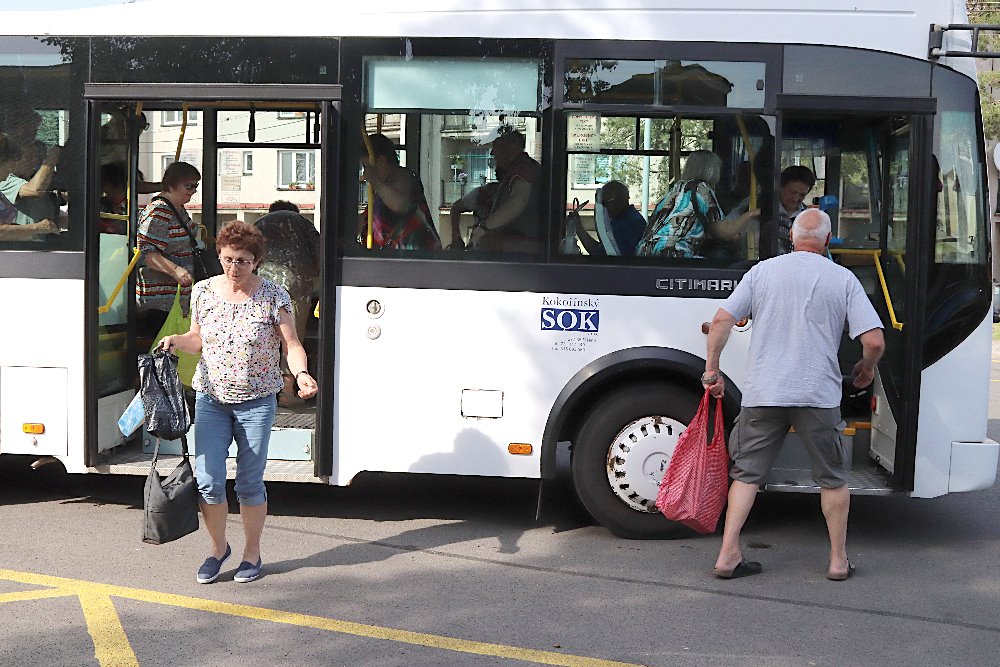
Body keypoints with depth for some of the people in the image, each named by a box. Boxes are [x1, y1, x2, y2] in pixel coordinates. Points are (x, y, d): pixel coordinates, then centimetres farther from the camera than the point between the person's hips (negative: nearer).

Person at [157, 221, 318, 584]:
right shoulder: (203, 291, 2)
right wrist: (176, 341, -7)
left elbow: (292, 345, -6)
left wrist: (301, 374, -25)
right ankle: (218, 547, 22)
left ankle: (252, 552, 24)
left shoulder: (273, 296, -8)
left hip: (256, 402, -2)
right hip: (211, 398, 2)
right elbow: (198, 339, 14)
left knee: (250, 483, 4)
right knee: (208, 481, -2)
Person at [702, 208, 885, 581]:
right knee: (832, 478, 14)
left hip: (761, 393, 1)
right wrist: (866, 369, 16)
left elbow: (721, 321, 0)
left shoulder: (763, 271, 5)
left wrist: (711, 370, 10)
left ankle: (727, 555, 7)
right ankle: (838, 560, 21)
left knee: (747, 473, 10)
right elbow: (874, 341, -5)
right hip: (818, 395, -1)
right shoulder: (843, 279, 1)